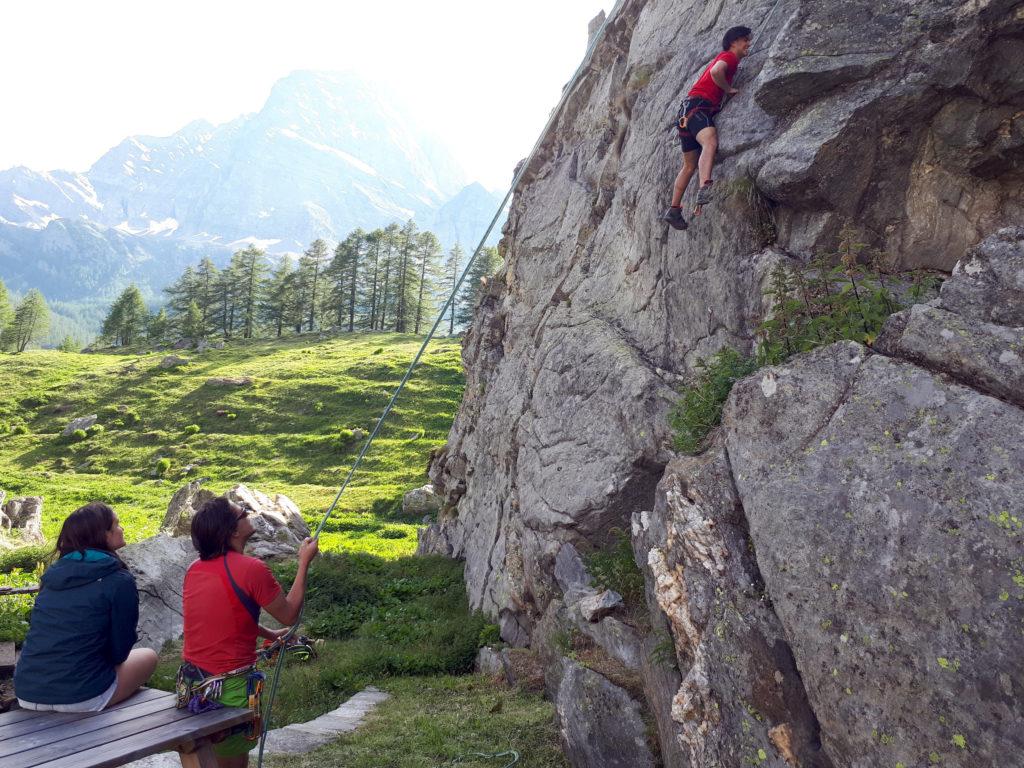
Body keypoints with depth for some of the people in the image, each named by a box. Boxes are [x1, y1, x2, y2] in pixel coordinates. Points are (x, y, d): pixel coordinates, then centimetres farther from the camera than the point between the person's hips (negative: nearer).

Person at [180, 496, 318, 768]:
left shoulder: (194, 569, 2)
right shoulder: (251, 568, -20)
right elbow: (289, 615, -6)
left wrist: (270, 634, 23)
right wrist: (304, 562, -1)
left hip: (190, 684, 6)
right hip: (229, 689, -6)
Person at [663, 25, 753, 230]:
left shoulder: (724, 58, 29)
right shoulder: (729, 56, -1)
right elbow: (716, 71, -22)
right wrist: (729, 89, -8)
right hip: (697, 105, -11)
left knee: (690, 166, 12)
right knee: (710, 143, -36)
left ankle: (674, 210, 16)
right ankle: (705, 189, -58)